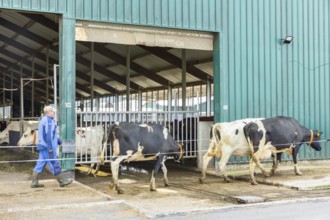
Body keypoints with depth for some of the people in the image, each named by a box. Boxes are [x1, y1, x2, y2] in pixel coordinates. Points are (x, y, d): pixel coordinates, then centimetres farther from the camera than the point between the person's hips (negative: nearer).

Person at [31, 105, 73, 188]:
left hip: (43, 147, 10)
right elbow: (48, 135, -21)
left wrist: (59, 141, 31)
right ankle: (63, 181, 4)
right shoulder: (49, 121, -14)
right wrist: (50, 147, -23)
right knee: (54, 164, -3)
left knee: (40, 164, 9)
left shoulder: (43, 120, 19)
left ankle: (34, 182, 9)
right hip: (48, 147, -10)